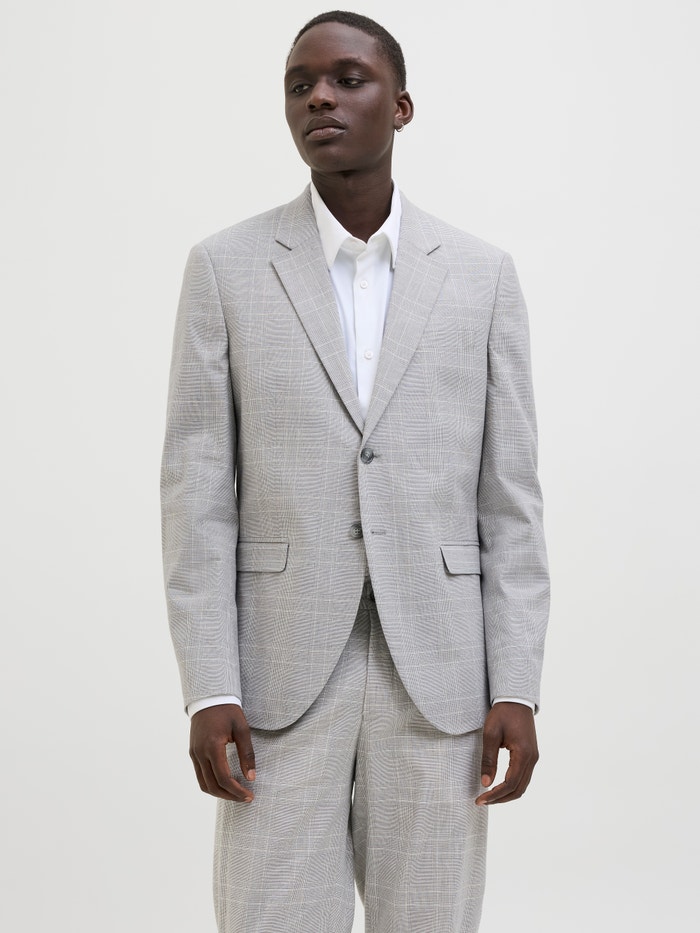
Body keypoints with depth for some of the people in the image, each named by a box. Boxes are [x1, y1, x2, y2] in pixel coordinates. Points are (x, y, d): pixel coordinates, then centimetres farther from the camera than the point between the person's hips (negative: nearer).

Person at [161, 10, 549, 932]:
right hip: (282, 676, -1)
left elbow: (510, 499, 3)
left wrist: (516, 687, -4)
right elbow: (199, 494, -2)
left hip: (437, 676, 1)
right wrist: (208, 691, -9)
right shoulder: (225, 268, 2)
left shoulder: (482, 274, 5)